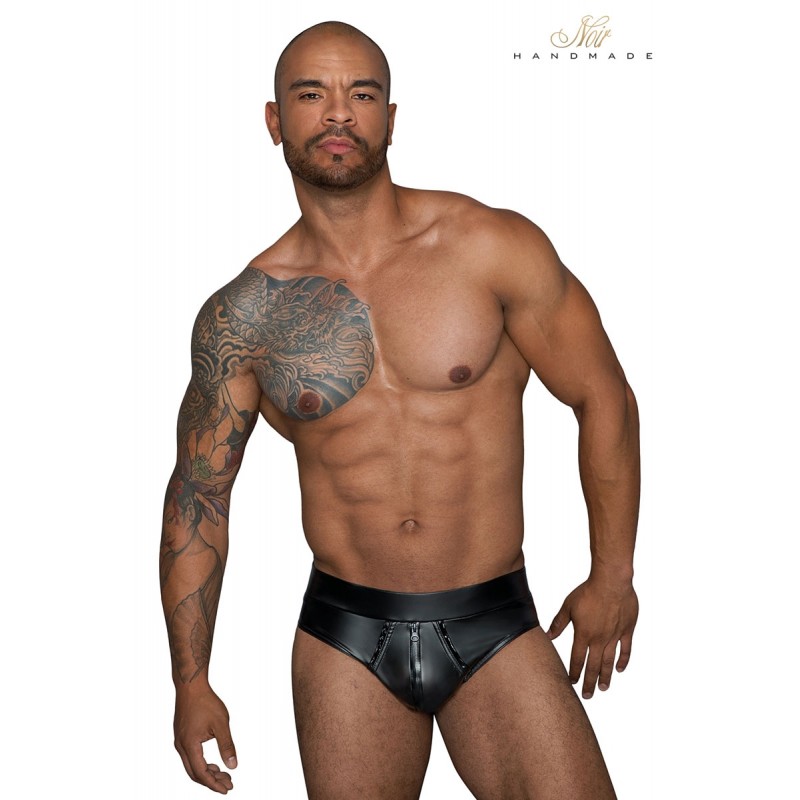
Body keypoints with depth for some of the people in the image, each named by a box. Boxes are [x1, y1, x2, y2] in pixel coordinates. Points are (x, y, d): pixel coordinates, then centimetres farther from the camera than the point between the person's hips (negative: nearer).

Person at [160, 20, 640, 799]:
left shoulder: (494, 248, -7)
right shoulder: (243, 314, -3)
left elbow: (604, 399, 0)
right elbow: (198, 493, 5)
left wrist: (612, 576, 3)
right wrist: (191, 680, 4)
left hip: (497, 628, -1)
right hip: (345, 641, 1)